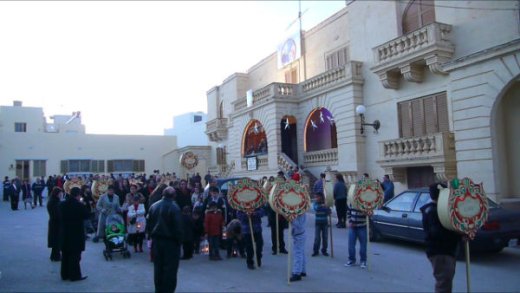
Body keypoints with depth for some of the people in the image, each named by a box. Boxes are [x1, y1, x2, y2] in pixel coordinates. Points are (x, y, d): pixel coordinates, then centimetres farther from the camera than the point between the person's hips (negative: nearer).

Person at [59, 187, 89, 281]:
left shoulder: (62, 204, 0)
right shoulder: (80, 205, -18)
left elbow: (61, 216, 9)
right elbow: (86, 216, -6)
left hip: (65, 233, 6)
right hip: (76, 234, -6)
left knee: (65, 255, 15)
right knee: (75, 255, 2)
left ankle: (65, 274, 24)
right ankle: (74, 275, 7)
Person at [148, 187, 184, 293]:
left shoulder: (153, 206, 4)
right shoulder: (174, 207, -16)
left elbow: (149, 223, 8)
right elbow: (178, 226, -17)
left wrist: (153, 235, 16)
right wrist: (180, 239, -8)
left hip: (156, 240, 6)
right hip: (170, 241, -6)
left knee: (158, 266, 15)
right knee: (170, 267, 1)